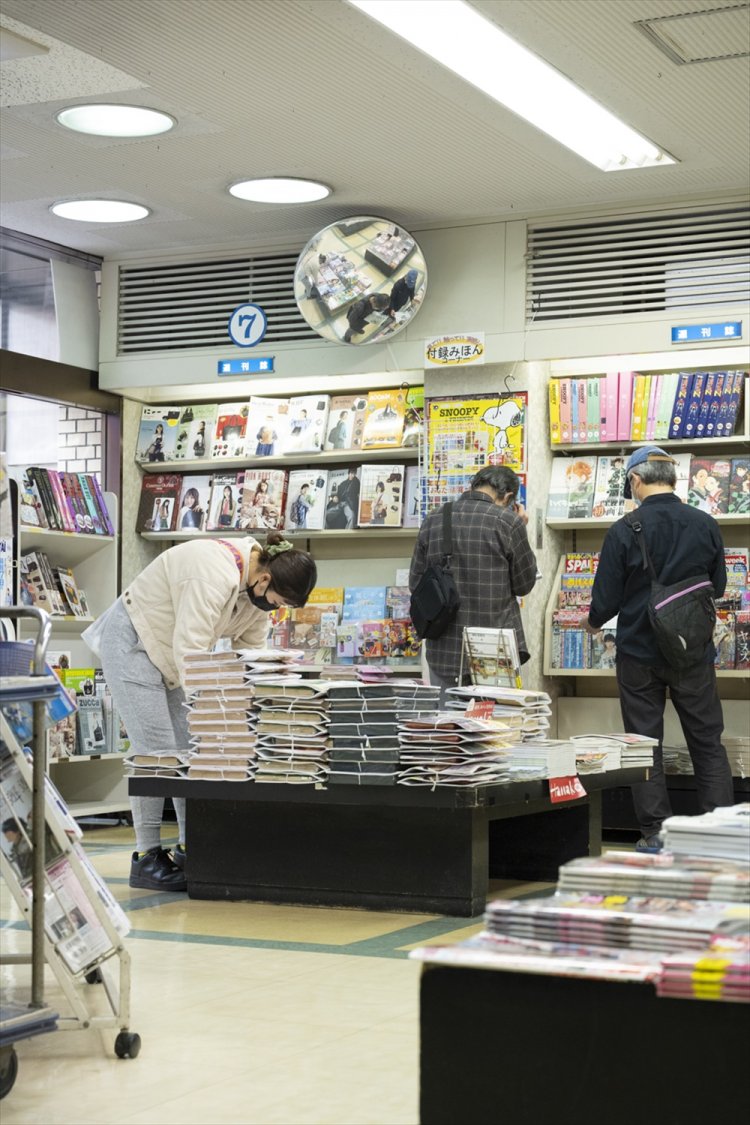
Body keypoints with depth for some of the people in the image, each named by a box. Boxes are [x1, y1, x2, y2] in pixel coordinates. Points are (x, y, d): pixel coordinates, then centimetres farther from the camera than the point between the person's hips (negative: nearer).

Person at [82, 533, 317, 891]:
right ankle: (146, 858, -7)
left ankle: (189, 848, 10)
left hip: (170, 650, 9)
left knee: (190, 747, 4)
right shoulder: (215, 575, -35)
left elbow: (250, 650, 0)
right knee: (156, 750, -12)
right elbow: (190, 651, -36)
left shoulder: (258, 583, -6)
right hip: (133, 641, -9)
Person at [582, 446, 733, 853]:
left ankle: (655, 832, 11)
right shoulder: (706, 526, -6)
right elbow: (718, 587, 7)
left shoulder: (623, 531, -13)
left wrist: (593, 622, 13)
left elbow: (606, 599, -9)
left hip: (639, 654, -1)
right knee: (707, 743, 11)